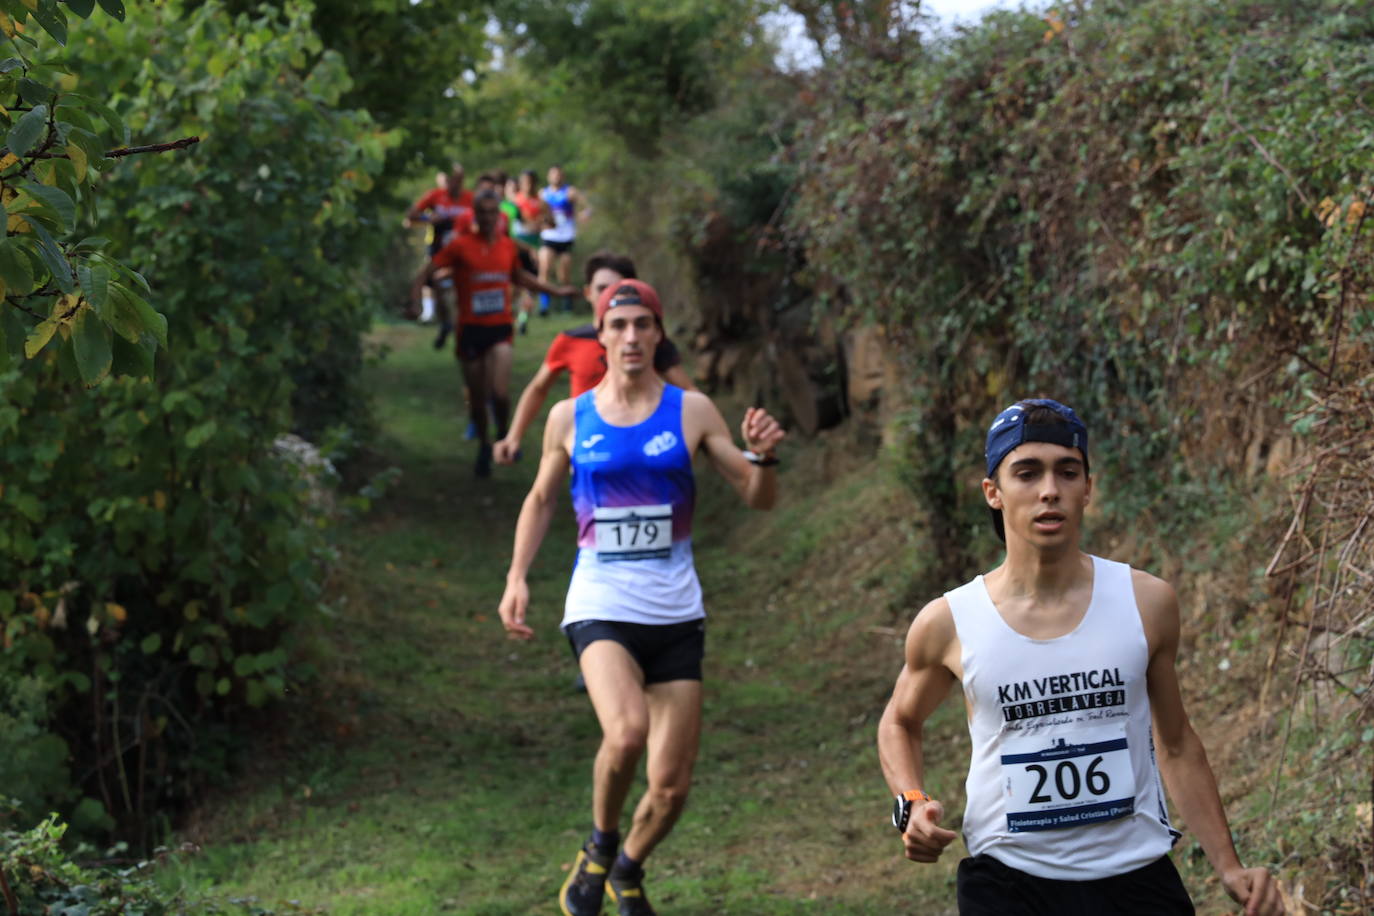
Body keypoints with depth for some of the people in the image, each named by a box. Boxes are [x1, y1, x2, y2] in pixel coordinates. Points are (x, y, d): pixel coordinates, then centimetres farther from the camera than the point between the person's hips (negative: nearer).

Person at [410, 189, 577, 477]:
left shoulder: (507, 245, 5)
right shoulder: (460, 245, -6)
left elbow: (519, 276, 25)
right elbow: (427, 271, -5)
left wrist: (555, 290, 28)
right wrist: (414, 299, -21)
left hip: (500, 329, 1)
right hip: (470, 330, -1)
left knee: (500, 393, -18)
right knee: (477, 397, 8)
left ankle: (503, 434, 11)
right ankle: (484, 444, 34)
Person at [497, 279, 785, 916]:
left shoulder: (691, 412, 2)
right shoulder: (569, 417, 3)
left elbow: (758, 500, 4)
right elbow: (541, 499, 18)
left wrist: (763, 457, -17)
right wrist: (517, 577, 6)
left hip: (675, 615, 2)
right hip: (599, 609, -2)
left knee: (671, 787, 3)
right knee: (627, 731, -31)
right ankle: (599, 847, -1)